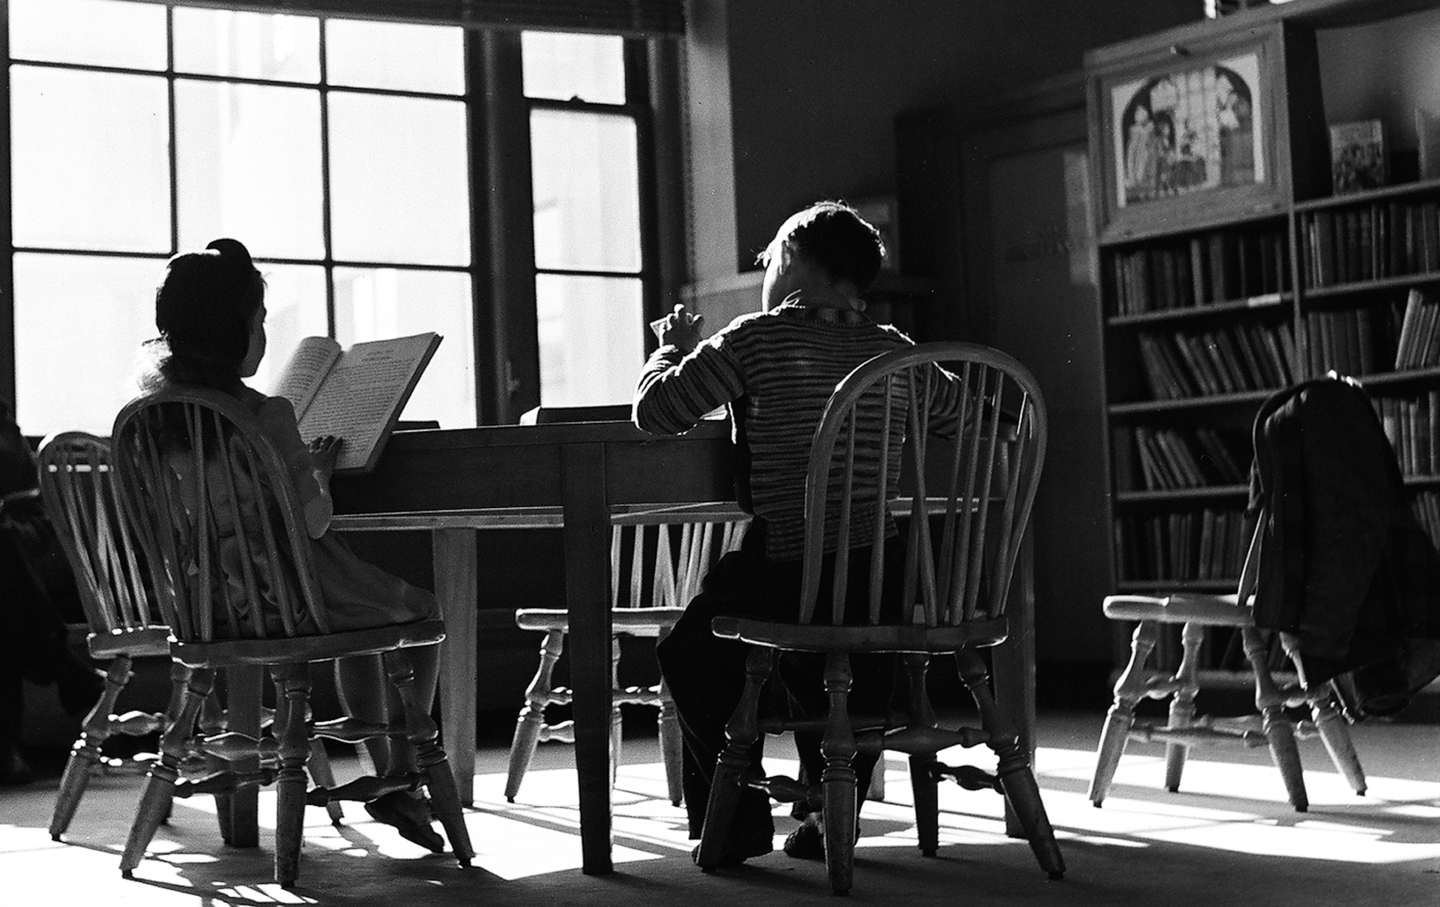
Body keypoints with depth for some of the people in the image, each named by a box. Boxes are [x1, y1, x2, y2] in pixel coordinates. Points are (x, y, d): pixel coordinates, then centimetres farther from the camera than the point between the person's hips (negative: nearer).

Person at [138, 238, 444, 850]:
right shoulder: (267, 415, -22)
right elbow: (313, 522, -22)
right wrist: (320, 469, -3)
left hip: (211, 595, 7)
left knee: (361, 614, 33)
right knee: (421, 613, 20)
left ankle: (386, 776, 34)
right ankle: (401, 781, 17)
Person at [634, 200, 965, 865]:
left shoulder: (758, 339, -7)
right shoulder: (891, 349, 7)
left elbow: (655, 412, -6)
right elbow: (954, 407, 25)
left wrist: (674, 348, 13)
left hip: (784, 573, -5)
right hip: (881, 584, 5)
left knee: (691, 656, 21)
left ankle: (740, 819, 19)